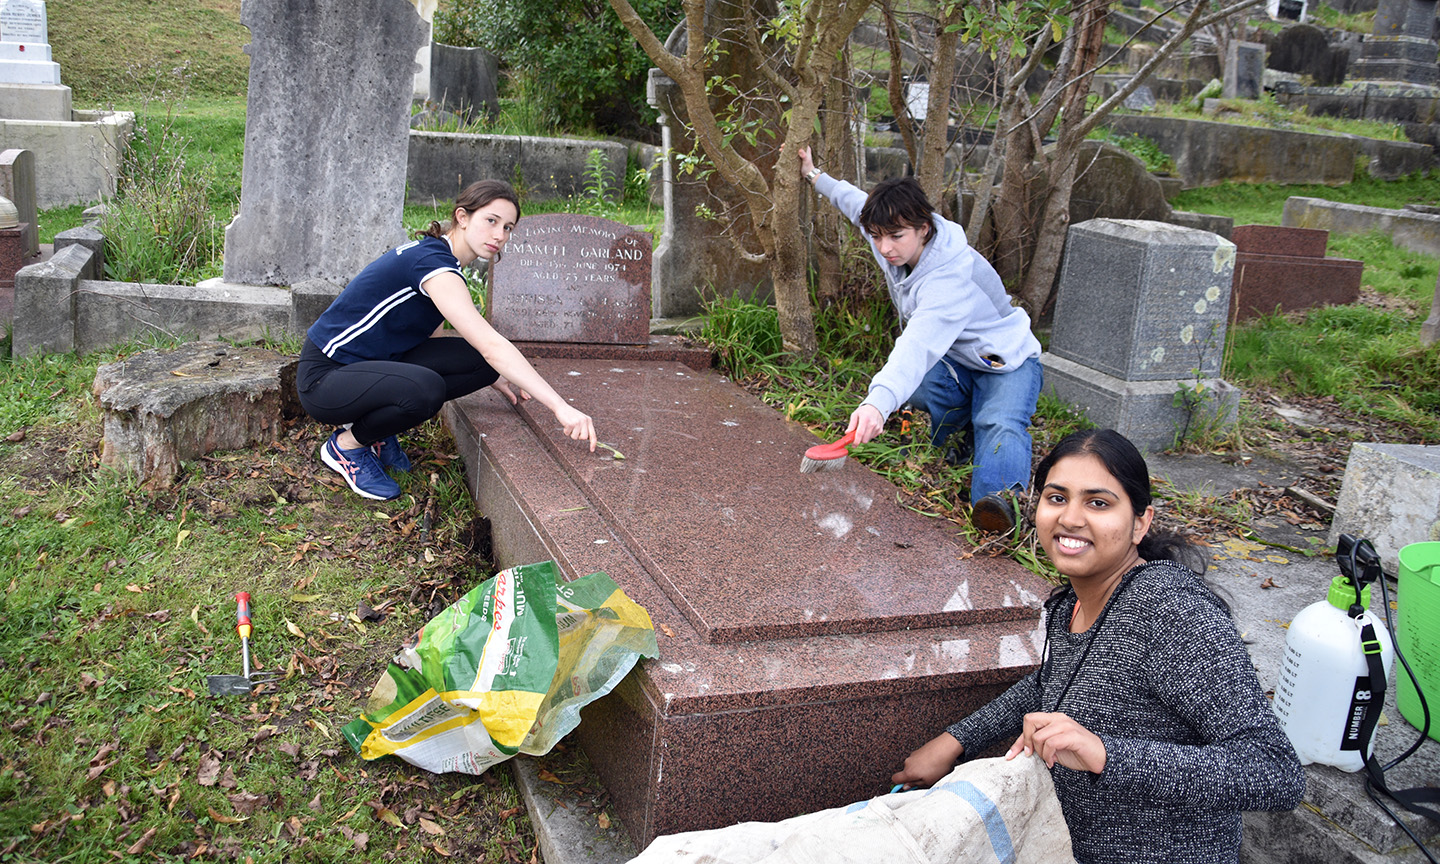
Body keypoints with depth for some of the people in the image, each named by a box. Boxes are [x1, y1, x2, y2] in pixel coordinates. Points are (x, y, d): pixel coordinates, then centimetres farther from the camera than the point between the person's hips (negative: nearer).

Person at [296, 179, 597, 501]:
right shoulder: (433, 263, -24)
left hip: (373, 365, 9)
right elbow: (492, 345, -33)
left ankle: (376, 429, 6)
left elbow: (433, 336, 19)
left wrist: (493, 376, 10)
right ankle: (346, 445, -8)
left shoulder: (435, 255, 6)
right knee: (424, 389, -37)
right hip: (325, 375, -9)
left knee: (482, 364, -6)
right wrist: (560, 407, -36)